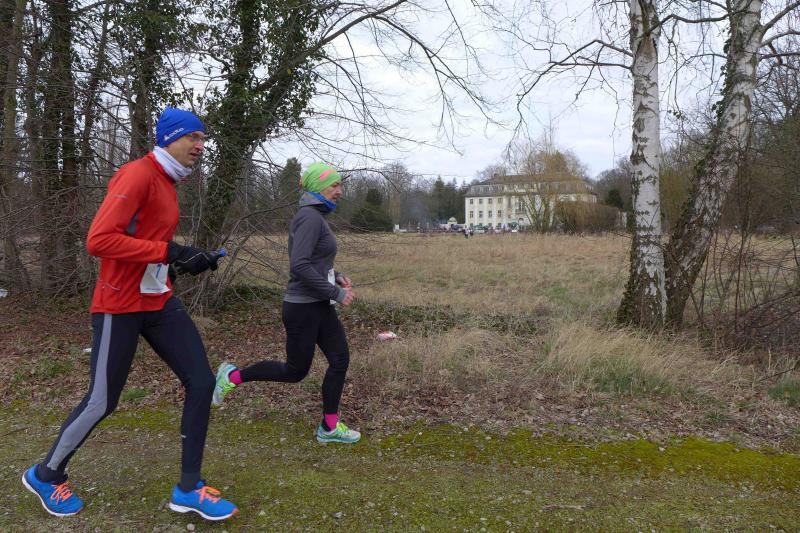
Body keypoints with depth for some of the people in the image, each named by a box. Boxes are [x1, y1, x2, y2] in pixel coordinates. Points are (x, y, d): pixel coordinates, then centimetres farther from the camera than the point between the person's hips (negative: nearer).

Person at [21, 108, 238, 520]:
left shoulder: (166, 182, 12)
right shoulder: (138, 175, -17)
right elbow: (99, 240, -26)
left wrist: (186, 263, 5)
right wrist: (167, 251, -25)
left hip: (159, 302, 9)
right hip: (120, 306, -9)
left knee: (201, 382, 2)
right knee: (101, 402, 5)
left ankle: (188, 489, 14)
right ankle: (46, 475, 34)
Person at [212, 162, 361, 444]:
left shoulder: (314, 216, 12)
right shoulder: (309, 217, -18)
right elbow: (299, 266, -26)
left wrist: (336, 276, 9)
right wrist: (335, 292, -21)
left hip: (320, 306, 9)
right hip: (303, 308, -9)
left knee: (340, 359, 5)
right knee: (296, 371, 5)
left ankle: (329, 426, 15)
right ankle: (232, 376, 22)